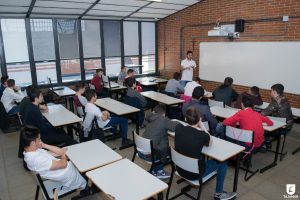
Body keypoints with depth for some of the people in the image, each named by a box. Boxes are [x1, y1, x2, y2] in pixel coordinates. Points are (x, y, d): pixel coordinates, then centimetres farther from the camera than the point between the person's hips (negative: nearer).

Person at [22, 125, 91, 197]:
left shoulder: (32, 151, -4)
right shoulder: (37, 159, -33)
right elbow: (63, 164, -26)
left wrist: (45, 145, -13)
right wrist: (63, 155, -7)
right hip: (67, 175, -8)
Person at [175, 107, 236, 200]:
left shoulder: (178, 128, -15)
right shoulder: (202, 135, -26)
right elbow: (210, 142, 0)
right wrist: (202, 126, -3)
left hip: (180, 169, 5)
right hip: (194, 174, -5)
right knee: (222, 163, 16)